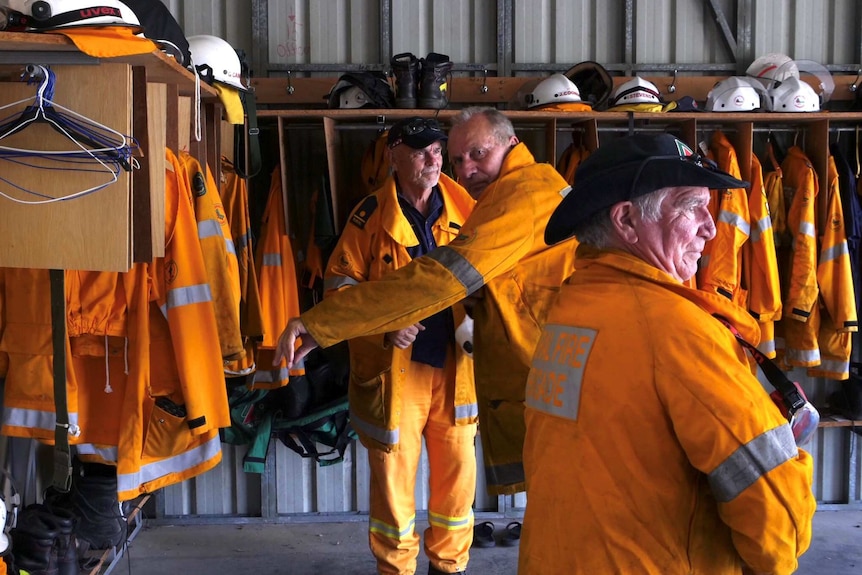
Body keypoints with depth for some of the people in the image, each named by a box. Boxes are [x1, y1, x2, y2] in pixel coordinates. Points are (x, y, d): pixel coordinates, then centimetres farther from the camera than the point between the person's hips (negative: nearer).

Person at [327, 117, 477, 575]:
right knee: (394, 473, 6)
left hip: (454, 364, 3)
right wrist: (383, 325, -18)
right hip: (393, 366, -3)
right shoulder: (372, 214, -6)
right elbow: (339, 281, -5)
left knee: (459, 468, 11)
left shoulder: (462, 206, 3)